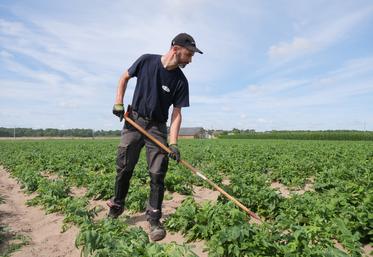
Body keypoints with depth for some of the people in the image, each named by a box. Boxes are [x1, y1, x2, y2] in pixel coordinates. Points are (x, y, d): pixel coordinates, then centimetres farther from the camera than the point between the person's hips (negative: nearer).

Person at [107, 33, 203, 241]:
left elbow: (176, 113, -8)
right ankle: (116, 208, 25)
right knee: (124, 168, 3)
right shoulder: (146, 61, -7)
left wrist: (174, 142, -18)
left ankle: (154, 219, 6)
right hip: (133, 121, 0)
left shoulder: (181, 81, -7)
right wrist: (119, 103, -2)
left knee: (157, 174, -7)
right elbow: (125, 78, 9)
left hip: (157, 127, 0)